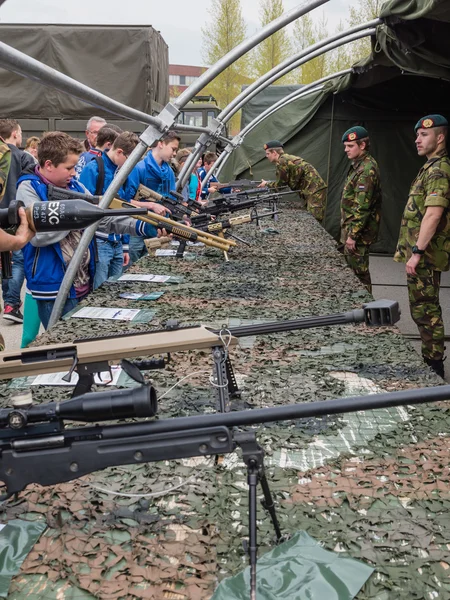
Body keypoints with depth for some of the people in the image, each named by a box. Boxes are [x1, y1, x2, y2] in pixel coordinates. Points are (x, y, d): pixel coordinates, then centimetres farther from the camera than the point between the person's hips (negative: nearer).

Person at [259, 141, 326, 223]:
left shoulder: (282, 161, -10)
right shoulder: (289, 158, 20)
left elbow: (280, 184, -3)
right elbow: (284, 182, 23)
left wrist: (267, 184, 13)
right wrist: (269, 183, 25)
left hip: (315, 192, -10)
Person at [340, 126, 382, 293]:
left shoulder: (367, 170, -19)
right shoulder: (359, 165, 13)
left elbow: (362, 207, -23)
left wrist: (352, 234, -23)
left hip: (359, 230, -10)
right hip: (351, 227, 10)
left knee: (358, 270, -4)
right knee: (351, 267, 16)